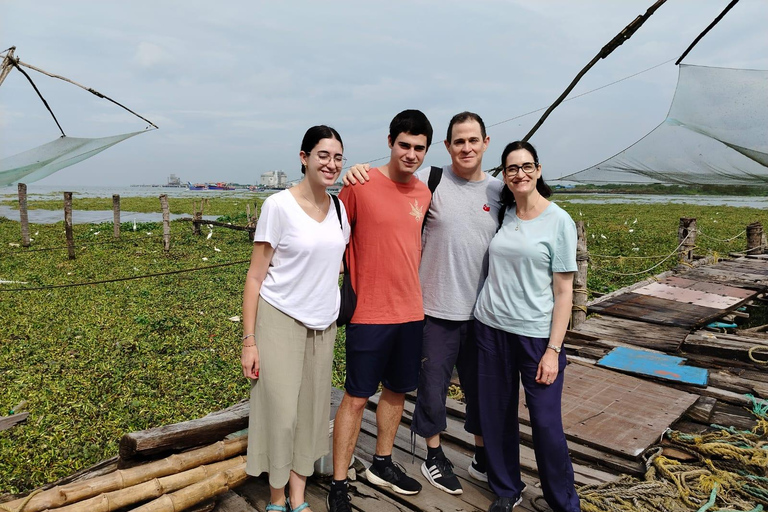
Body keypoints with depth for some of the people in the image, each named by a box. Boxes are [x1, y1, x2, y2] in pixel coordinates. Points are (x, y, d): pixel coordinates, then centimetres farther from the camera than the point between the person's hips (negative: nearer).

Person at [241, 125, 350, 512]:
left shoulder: (340, 209, 4)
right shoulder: (278, 206, -10)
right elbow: (255, 276, -9)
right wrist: (249, 340, -11)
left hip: (323, 327, 5)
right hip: (280, 322, -5)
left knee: (312, 411, 10)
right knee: (281, 412, -1)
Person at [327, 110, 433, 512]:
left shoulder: (424, 193, 6)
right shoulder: (361, 184, -11)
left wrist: (413, 290, 12)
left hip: (411, 312, 6)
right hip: (369, 313, -6)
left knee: (397, 390, 17)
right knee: (356, 397, 3)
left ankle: (382, 464, 38)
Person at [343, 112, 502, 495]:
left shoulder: (499, 190, 3)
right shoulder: (429, 182, -8)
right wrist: (359, 173, -23)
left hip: (482, 311, 4)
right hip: (437, 309, -3)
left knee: (482, 387, 17)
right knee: (433, 385, 10)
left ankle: (483, 459, 39)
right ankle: (434, 457, 34)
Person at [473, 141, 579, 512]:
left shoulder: (559, 221, -4)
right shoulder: (501, 214, 6)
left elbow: (563, 291, -6)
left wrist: (553, 349, -11)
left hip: (536, 334, -4)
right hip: (491, 328, 4)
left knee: (546, 423, 1)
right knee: (497, 416, 11)